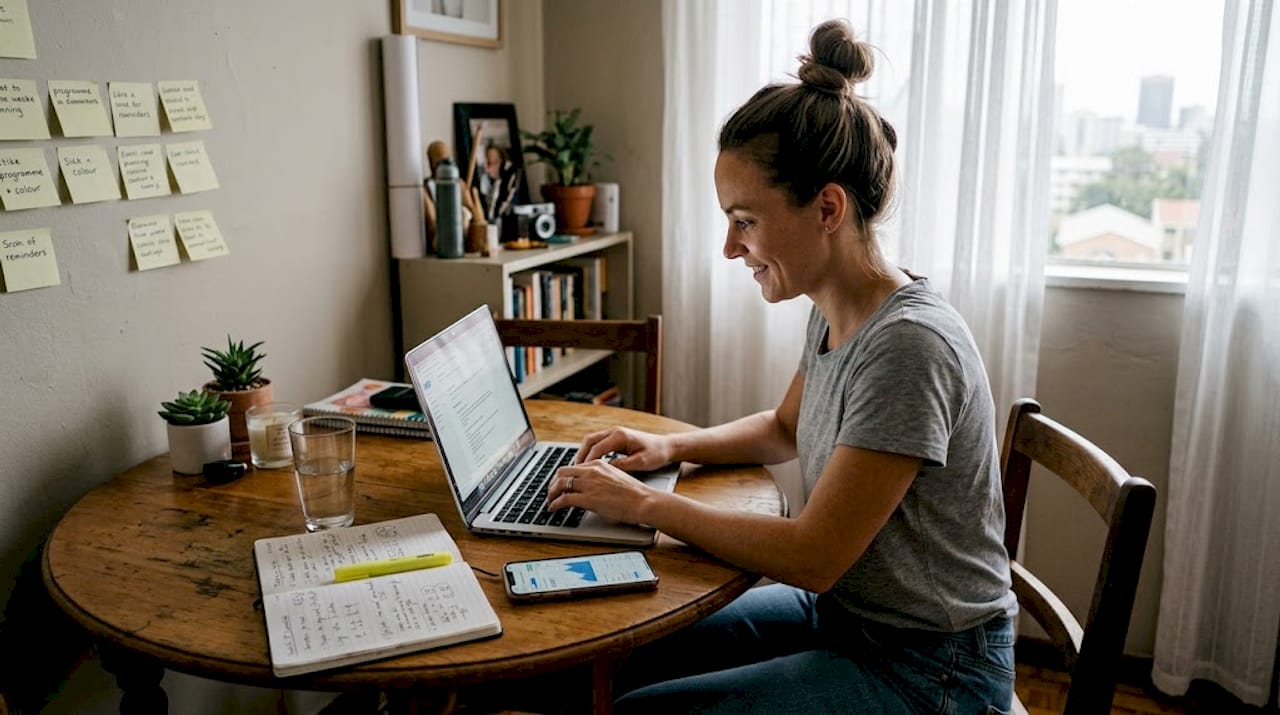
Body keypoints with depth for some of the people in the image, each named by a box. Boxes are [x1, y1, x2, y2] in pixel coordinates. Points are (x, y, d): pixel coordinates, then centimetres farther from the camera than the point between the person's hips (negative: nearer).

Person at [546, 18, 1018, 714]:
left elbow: (810, 557, -25)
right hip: (840, 609, 8)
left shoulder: (908, 345, -29)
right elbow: (785, 427, 18)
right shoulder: (833, 314, -2)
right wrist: (670, 445, 1)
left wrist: (646, 503, -17)